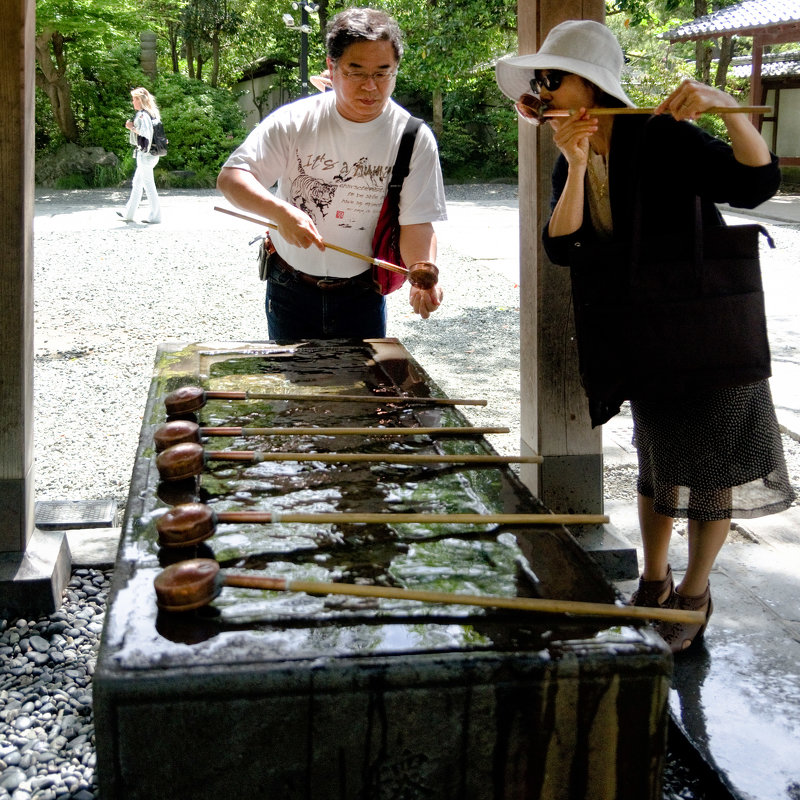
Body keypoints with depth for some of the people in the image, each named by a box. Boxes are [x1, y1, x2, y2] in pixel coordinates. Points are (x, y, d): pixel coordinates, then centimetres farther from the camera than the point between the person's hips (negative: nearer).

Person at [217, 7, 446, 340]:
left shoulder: (414, 138, -10)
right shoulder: (294, 121, -11)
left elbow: (416, 222, -12)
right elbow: (230, 177, -15)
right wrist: (280, 211, -34)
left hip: (361, 295, 0)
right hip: (289, 288, 0)